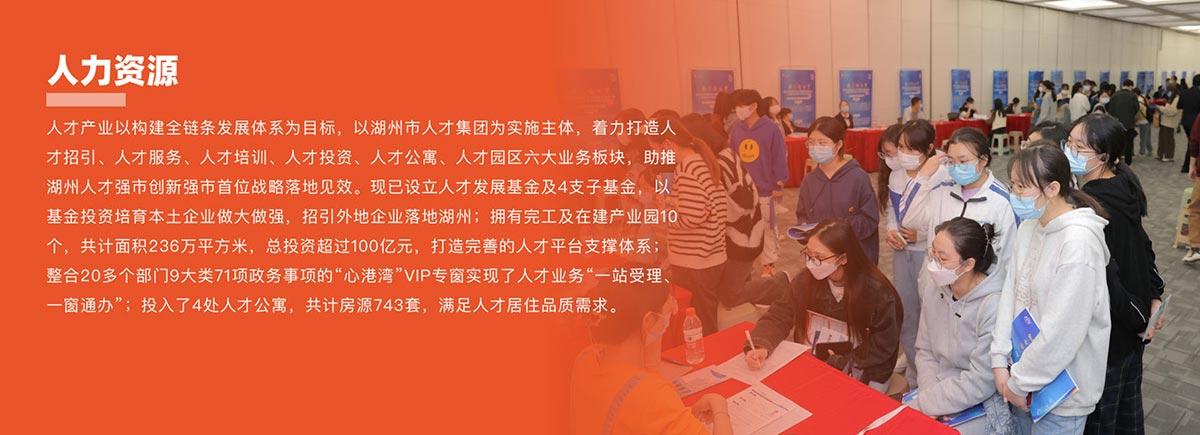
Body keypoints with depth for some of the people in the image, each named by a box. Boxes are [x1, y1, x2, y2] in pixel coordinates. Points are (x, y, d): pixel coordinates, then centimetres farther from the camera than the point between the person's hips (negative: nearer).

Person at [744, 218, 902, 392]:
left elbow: (882, 346, -11)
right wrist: (759, 347, -25)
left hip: (866, 373, -4)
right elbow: (779, 316, -6)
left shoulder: (876, 292, -20)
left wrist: (840, 363, -18)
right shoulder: (807, 280, -9)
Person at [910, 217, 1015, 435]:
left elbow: (979, 384, -20)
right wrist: (931, 396, -11)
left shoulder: (994, 306, -21)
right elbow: (925, 352, 5)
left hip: (984, 410, -6)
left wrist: (918, 406, -17)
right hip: (942, 391, 6)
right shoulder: (933, 289, -1)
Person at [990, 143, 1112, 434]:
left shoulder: (1079, 243, -24)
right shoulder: (1028, 226, -2)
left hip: (1061, 386, -6)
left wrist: (1019, 382, -14)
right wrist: (1000, 361, -3)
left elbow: (1063, 331, -24)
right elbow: (1011, 291, 1)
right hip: (1025, 370, 6)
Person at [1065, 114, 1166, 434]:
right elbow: (1143, 248, 10)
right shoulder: (1122, 189, 0)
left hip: (1107, 337, -9)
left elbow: (1106, 278, -27)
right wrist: (1154, 297, 11)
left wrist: (1140, 320, -14)